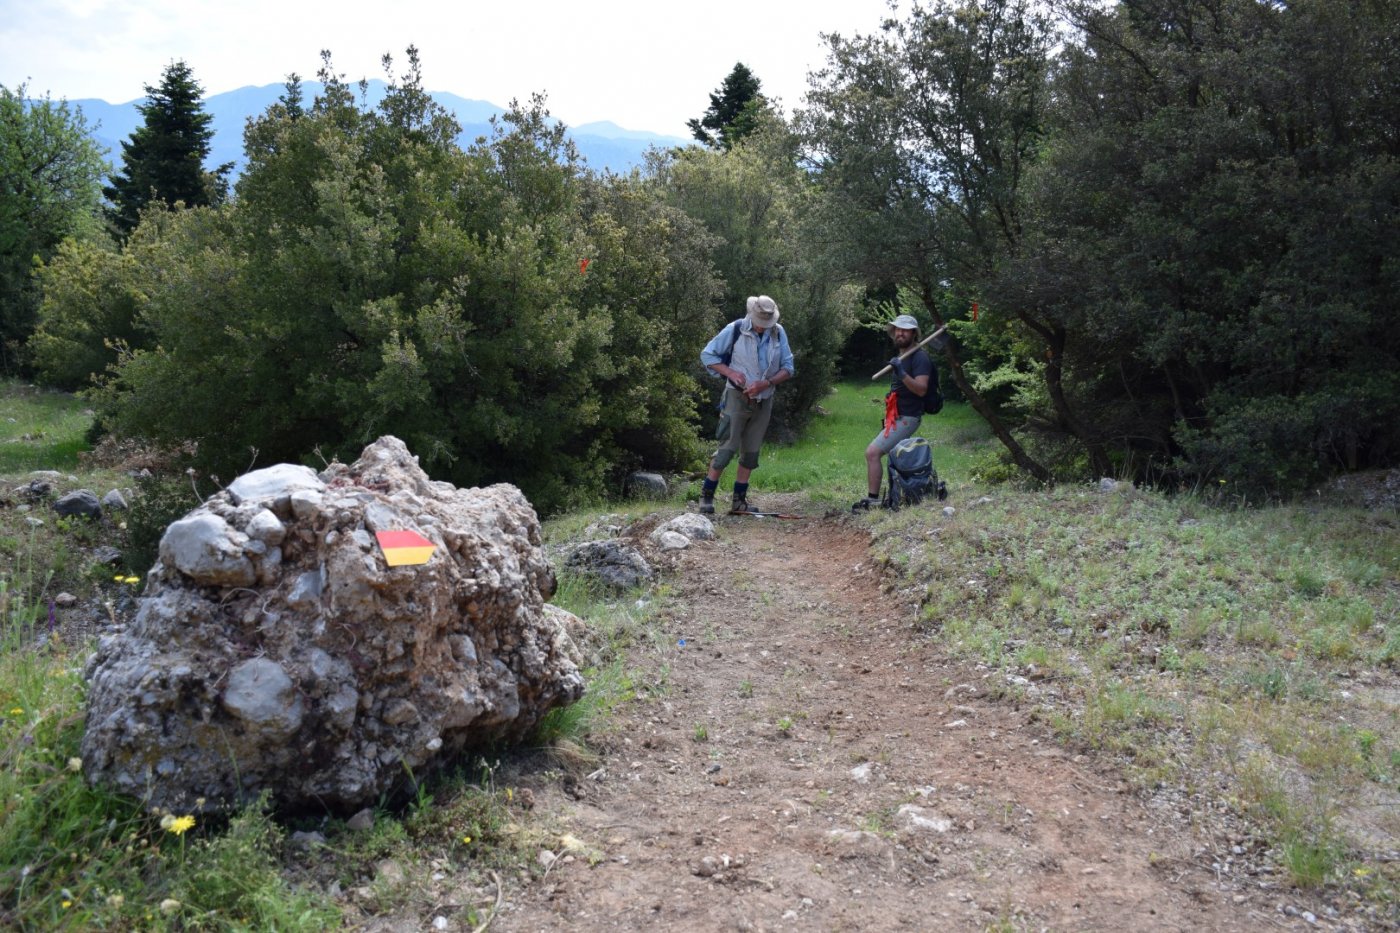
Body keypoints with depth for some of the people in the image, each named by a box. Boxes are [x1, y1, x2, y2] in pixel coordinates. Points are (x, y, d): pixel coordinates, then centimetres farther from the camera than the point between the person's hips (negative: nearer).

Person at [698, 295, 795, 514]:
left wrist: (766, 383, -16)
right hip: (737, 397, -4)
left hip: (763, 401, 4)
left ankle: (739, 500, 17)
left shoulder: (778, 334, 0)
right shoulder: (735, 330, -10)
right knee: (728, 448, -10)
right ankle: (706, 495, 1)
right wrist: (731, 372, -17)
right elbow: (707, 355, -2)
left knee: (751, 452, 8)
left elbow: (788, 369, 2)